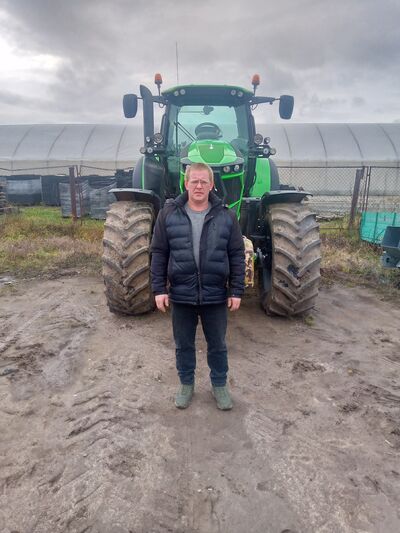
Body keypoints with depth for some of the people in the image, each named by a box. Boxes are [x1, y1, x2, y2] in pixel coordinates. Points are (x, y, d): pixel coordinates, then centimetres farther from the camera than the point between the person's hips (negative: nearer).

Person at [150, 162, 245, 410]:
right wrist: (159, 289, -4)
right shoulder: (169, 214, -3)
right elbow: (159, 254, -1)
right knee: (184, 345, 17)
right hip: (181, 295, 1)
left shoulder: (226, 216, -3)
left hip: (216, 295, 0)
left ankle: (219, 384, 37)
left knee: (217, 345, 15)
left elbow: (237, 256, -1)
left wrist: (236, 291, -4)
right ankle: (186, 384, 38)